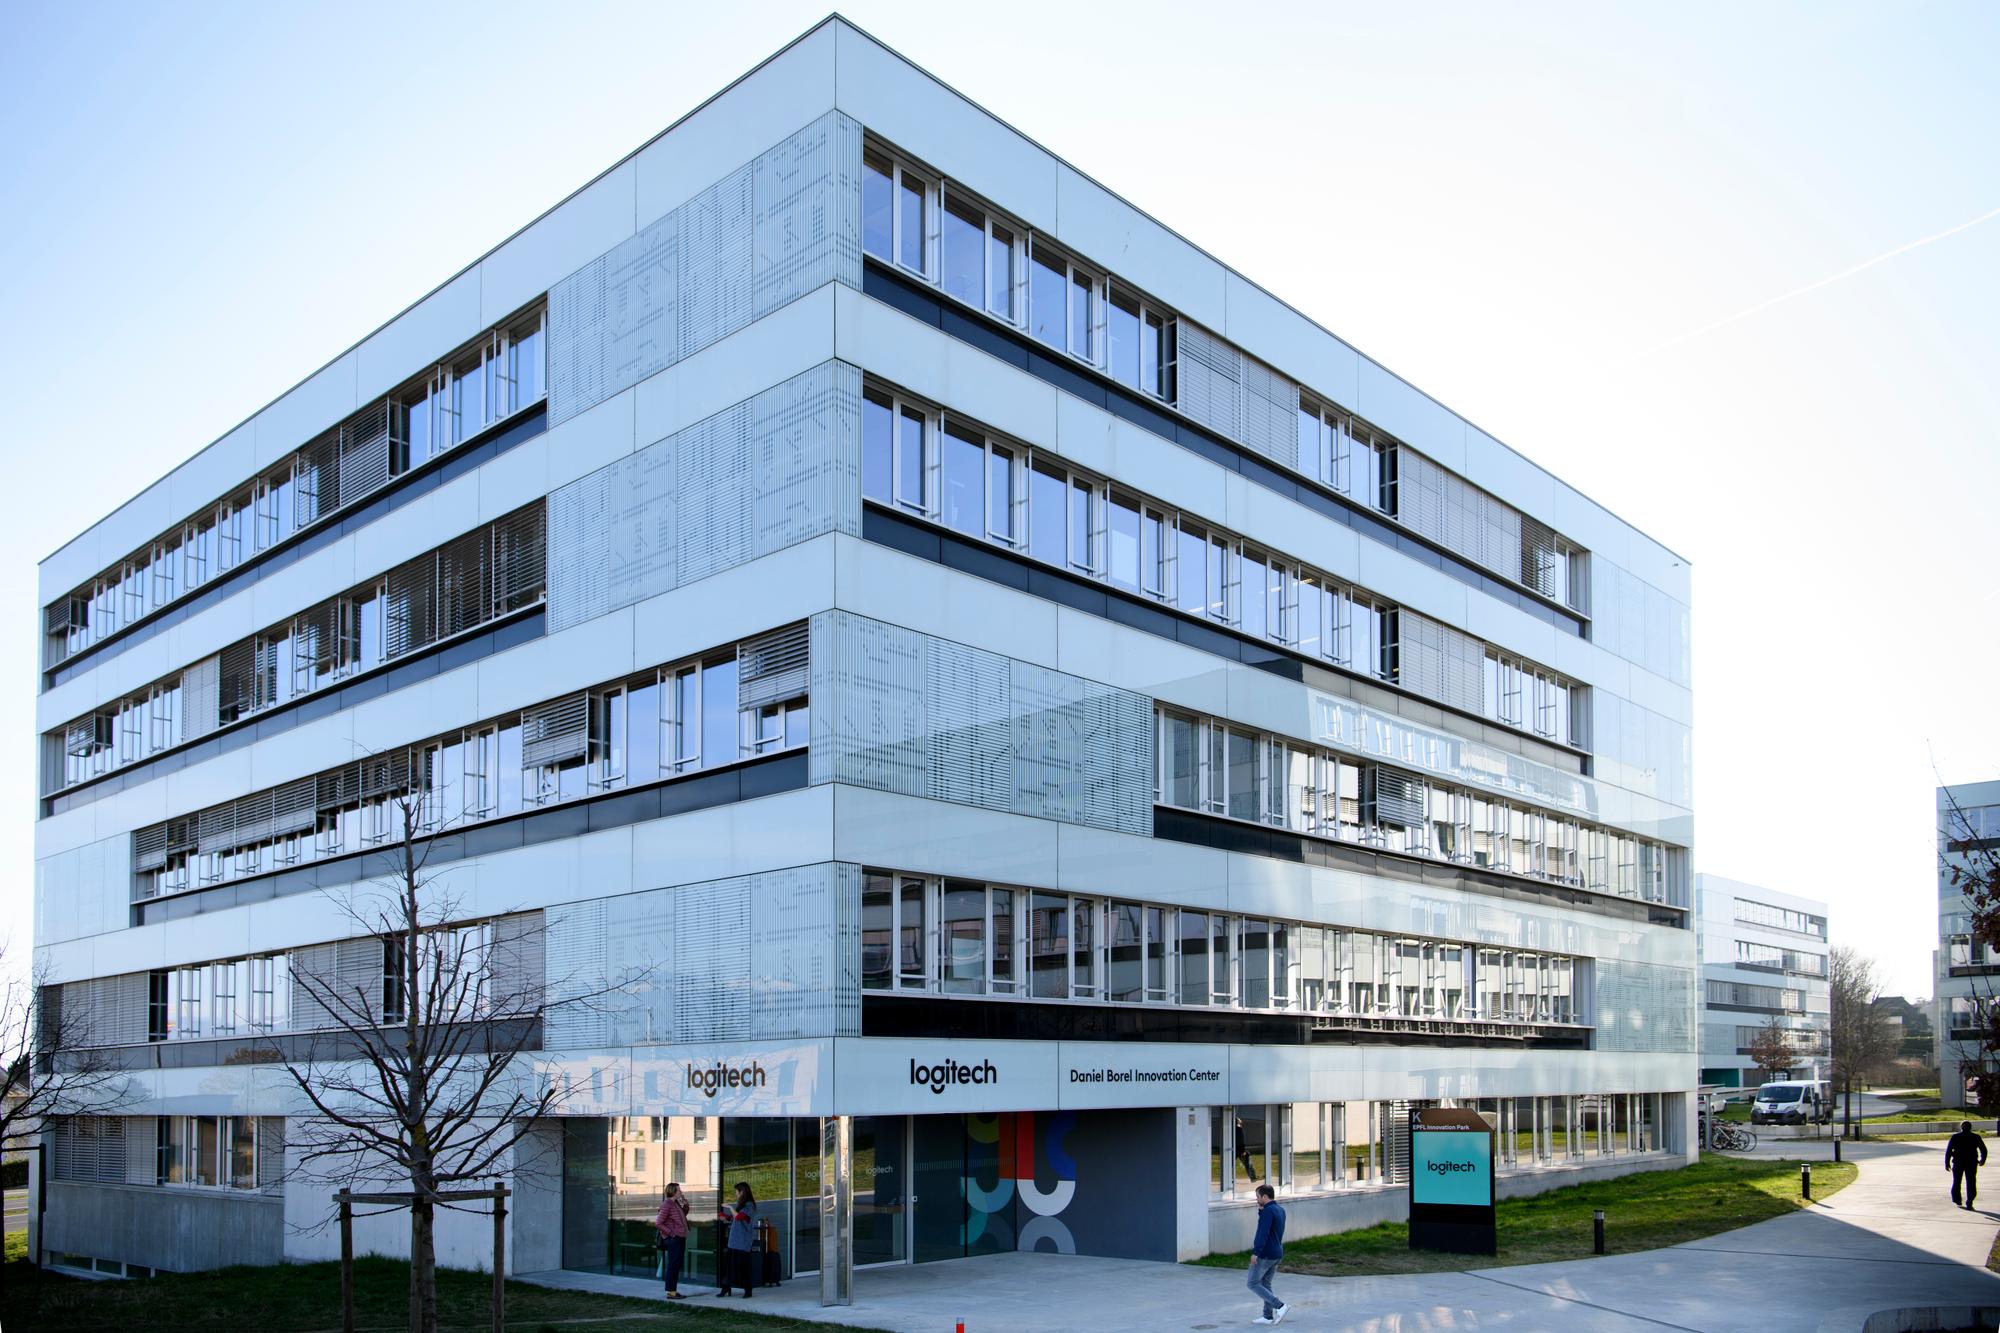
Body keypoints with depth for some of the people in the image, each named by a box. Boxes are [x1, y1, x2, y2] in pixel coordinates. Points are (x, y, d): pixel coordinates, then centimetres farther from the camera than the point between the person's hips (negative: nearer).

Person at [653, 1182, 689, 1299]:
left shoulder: (676, 1203, 12)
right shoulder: (667, 1204, -15)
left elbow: (685, 1212, 27)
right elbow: (658, 1223, -18)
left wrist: (684, 1201, 11)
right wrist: (671, 1233, -16)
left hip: (680, 1238, 9)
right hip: (673, 1239, -9)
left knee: (677, 1265, 14)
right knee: (673, 1265, -5)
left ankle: (674, 1290, 21)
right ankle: (671, 1292, 0)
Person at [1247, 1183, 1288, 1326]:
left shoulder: (1268, 1211, -18)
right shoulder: (1280, 1209, 11)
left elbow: (1263, 1232, -27)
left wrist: (1255, 1252, -30)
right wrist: (1261, 1210, 8)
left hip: (1264, 1254, -9)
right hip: (1277, 1253, 9)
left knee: (1253, 1284, -1)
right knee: (1265, 1283, 16)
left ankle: (1279, 1306, -9)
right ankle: (1268, 1316, 14)